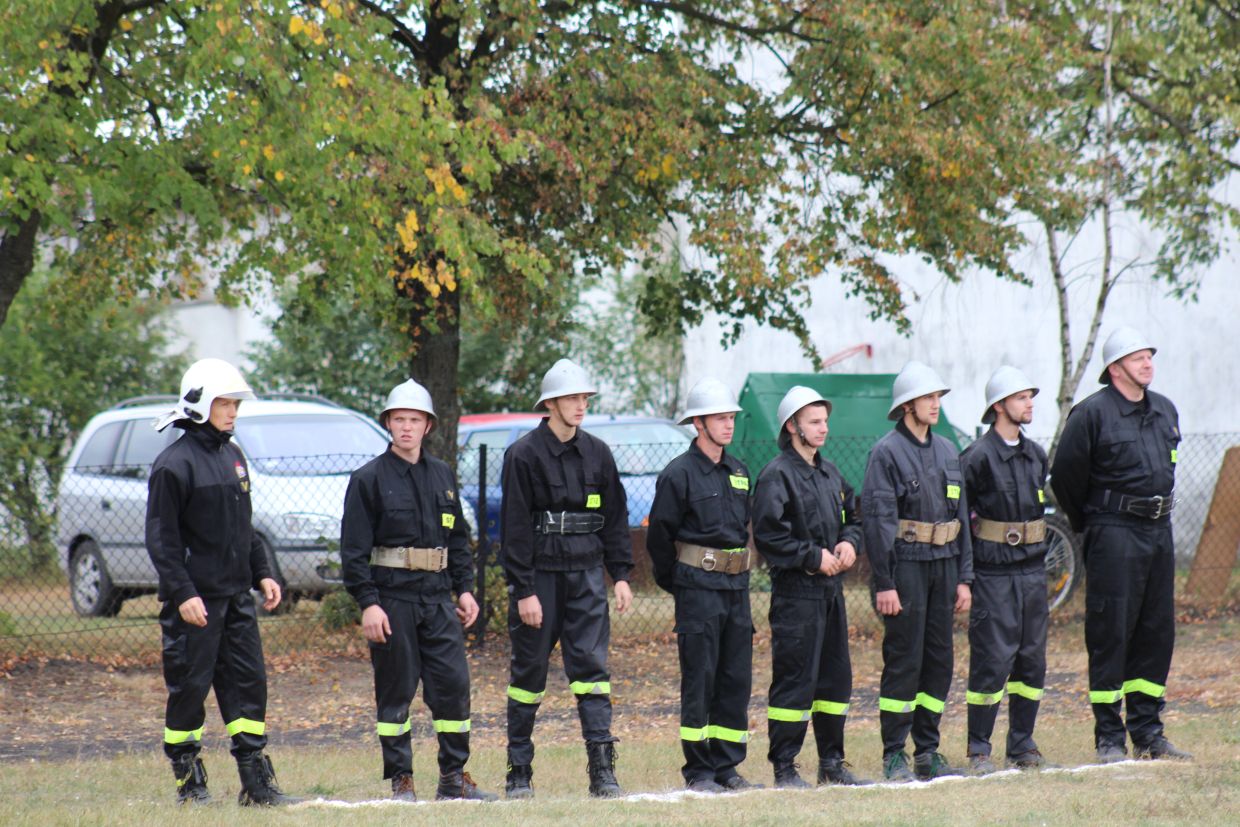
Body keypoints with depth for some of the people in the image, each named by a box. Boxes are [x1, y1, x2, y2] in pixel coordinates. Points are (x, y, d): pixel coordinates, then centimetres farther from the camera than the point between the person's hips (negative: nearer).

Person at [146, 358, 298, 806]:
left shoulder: (233, 456, 14)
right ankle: (189, 781, 8)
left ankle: (257, 783, 6)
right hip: (196, 599, -7)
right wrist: (182, 593, -20)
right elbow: (161, 538, -13)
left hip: (236, 596, 7)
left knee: (249, 683, 4)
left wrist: (262, 573, 15)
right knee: (189, 688, -1)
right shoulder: (175, 463, -11)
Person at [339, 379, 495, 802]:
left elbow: (458, 539, 21)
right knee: (395, 694, 0)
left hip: (438, 598, 4)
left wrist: (464, 588, 12)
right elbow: (354, 548, -6)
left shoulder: (443, 476, 14)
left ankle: (454, 777, 10)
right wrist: (368, 603, -13)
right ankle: (400, 780, 7)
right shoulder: (369, 479, -2)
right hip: (392, 598, -4)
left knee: (454, 684, 0)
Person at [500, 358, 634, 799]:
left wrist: (621, 575, 6)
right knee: (529, 673, 4)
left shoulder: (597, 453, 8)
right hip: (539, 575, -3)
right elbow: (515, 526, -8)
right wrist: (524, 591, -12)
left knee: (591, 665, -6)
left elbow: (615, 517, 13)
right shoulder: (524, 455, -6)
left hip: (586, 574, 3)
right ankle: (519, 771, 12)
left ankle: (602, 769, -9)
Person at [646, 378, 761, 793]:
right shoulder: (678, 474, -7)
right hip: (698, 587, -6)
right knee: (699, 681, -4)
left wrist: (739, 575, 17)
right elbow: (659, 536, -4)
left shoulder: (738, 472, 13)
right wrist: (676, 584, 2)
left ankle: (727, 766, 13)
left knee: (737, 679, 6)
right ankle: (698, 771, 0)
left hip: (736, 587, 6)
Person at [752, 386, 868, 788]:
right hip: (796, 592, -8)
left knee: (836, 677, 11)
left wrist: (849, 543, 4)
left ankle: (832, 762, 20)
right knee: (794, 680, -7)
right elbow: (768, 535, -16)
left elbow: (852, 517, 25)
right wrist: (814, 557, -16)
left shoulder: (829, 472, 15)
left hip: (831, 589, 8)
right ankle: (784, 768, -2)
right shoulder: (777, 475, -10)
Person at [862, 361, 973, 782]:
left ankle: (928, 751, 15)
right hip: (906, 565, -6)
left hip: (943, 565, 6)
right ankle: (894, 756, 0)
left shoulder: (947, 451, 14)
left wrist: (964, 577, 12)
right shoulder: (887, 452, -7)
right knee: (904, 661, -5)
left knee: (939, 659, 8)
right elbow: (877, 519, -10)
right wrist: (884, 583, -15)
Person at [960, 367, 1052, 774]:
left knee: (1032, 659, 8)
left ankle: (1023, 745, 16)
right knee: (992, 660, -6)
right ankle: (979, 750, 1)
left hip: (1032, 569, 7)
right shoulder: (978, 457, -10)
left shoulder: (1035, 455, 11)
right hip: (993, 574, -7)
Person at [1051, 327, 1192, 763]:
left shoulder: (1165, 411, 12)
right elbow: (1065, 476, -5)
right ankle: (1109, 738, -1)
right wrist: (1089, 524, 5)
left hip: (1159, 531, 7)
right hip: (1114, 533, -7)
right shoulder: (1092, 413, -9)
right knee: (1110, 634, -5)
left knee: (1157, 632, 9)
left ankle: (1148, 733, 16)